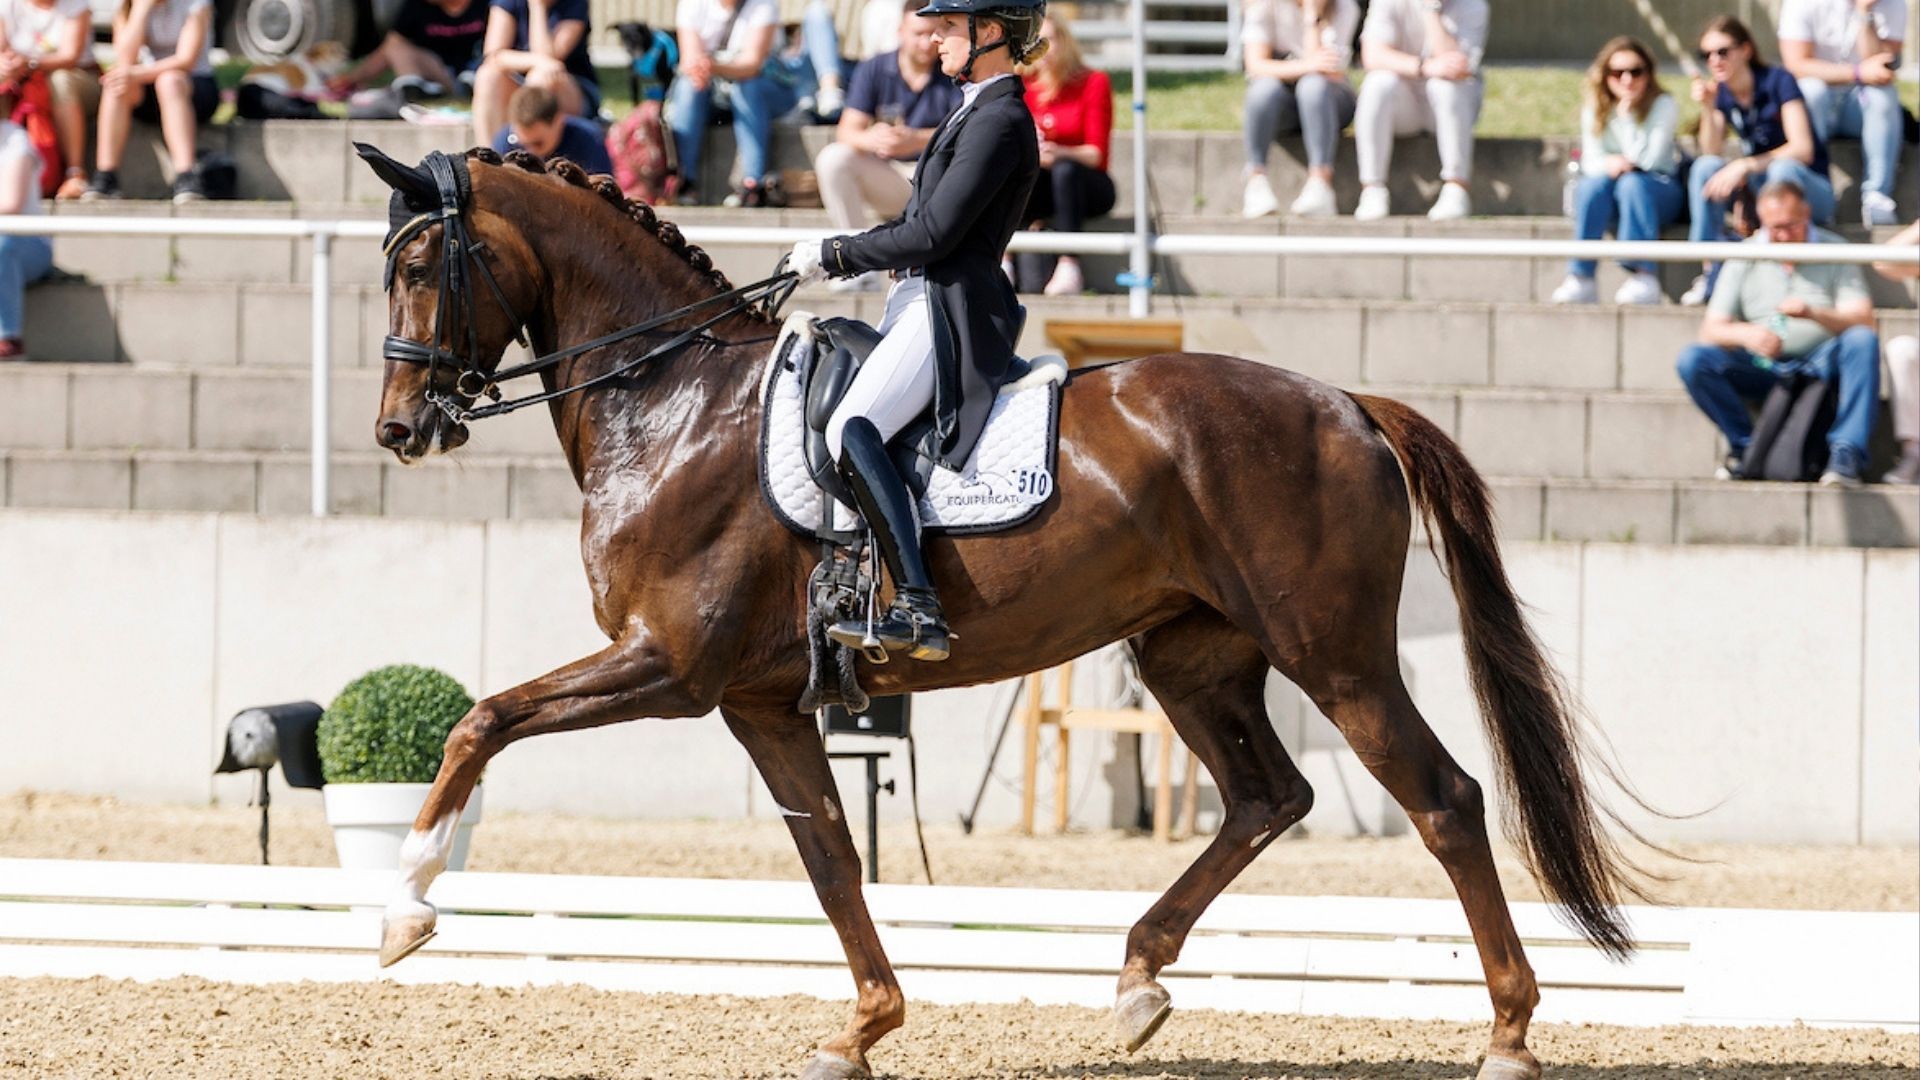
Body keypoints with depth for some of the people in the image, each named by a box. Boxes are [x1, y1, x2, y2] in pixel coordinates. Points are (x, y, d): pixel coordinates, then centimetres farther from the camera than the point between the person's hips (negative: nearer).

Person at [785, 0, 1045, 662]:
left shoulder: (999, 122, -13)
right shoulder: (979, 111, 19)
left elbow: (933, 233, -18)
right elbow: (924, 222, 23)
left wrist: (836, 254, -9)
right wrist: (831, 257, 12)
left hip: (952, 311, -11)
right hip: (923, 302, 11)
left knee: (854, 429, -28)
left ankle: (918, 609, -34)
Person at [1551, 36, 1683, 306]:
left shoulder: (1663, 107, -7)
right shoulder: (1593, 112, 3)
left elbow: (1647, 160, -17)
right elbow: (1590, 162, -3)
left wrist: (1626, 116, -20)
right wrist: (1608, 164, -26)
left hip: (1662, 189, -2)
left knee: (1632, 183, -35)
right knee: (1592, 185, -31)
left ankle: (1644, 279, -42)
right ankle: (1580, 280, -34)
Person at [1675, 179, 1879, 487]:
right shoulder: (1745, 259, 6)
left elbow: (1862, 321, -9)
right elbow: (1711, 331, 0)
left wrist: (1814, 314, -30)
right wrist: (1747, 334, -23)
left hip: (1820, 366, -1)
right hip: (1762, 369, 1)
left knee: (1862, 341, -32)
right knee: (1693, 360, -22)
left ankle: (1846, 453, -35)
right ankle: (1744, 444, -8)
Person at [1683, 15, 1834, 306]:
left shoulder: (1778, 82, -14)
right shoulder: (1720, 93, 2)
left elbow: (1803, 149, -24)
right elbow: (1712, 152, -5)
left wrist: (1746, 166, -34)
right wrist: (1707, 109, -20)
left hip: (1809, 187, -5)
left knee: (1782, 169, -37)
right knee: (1705, 166, -20)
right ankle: (1709, 274, -24)